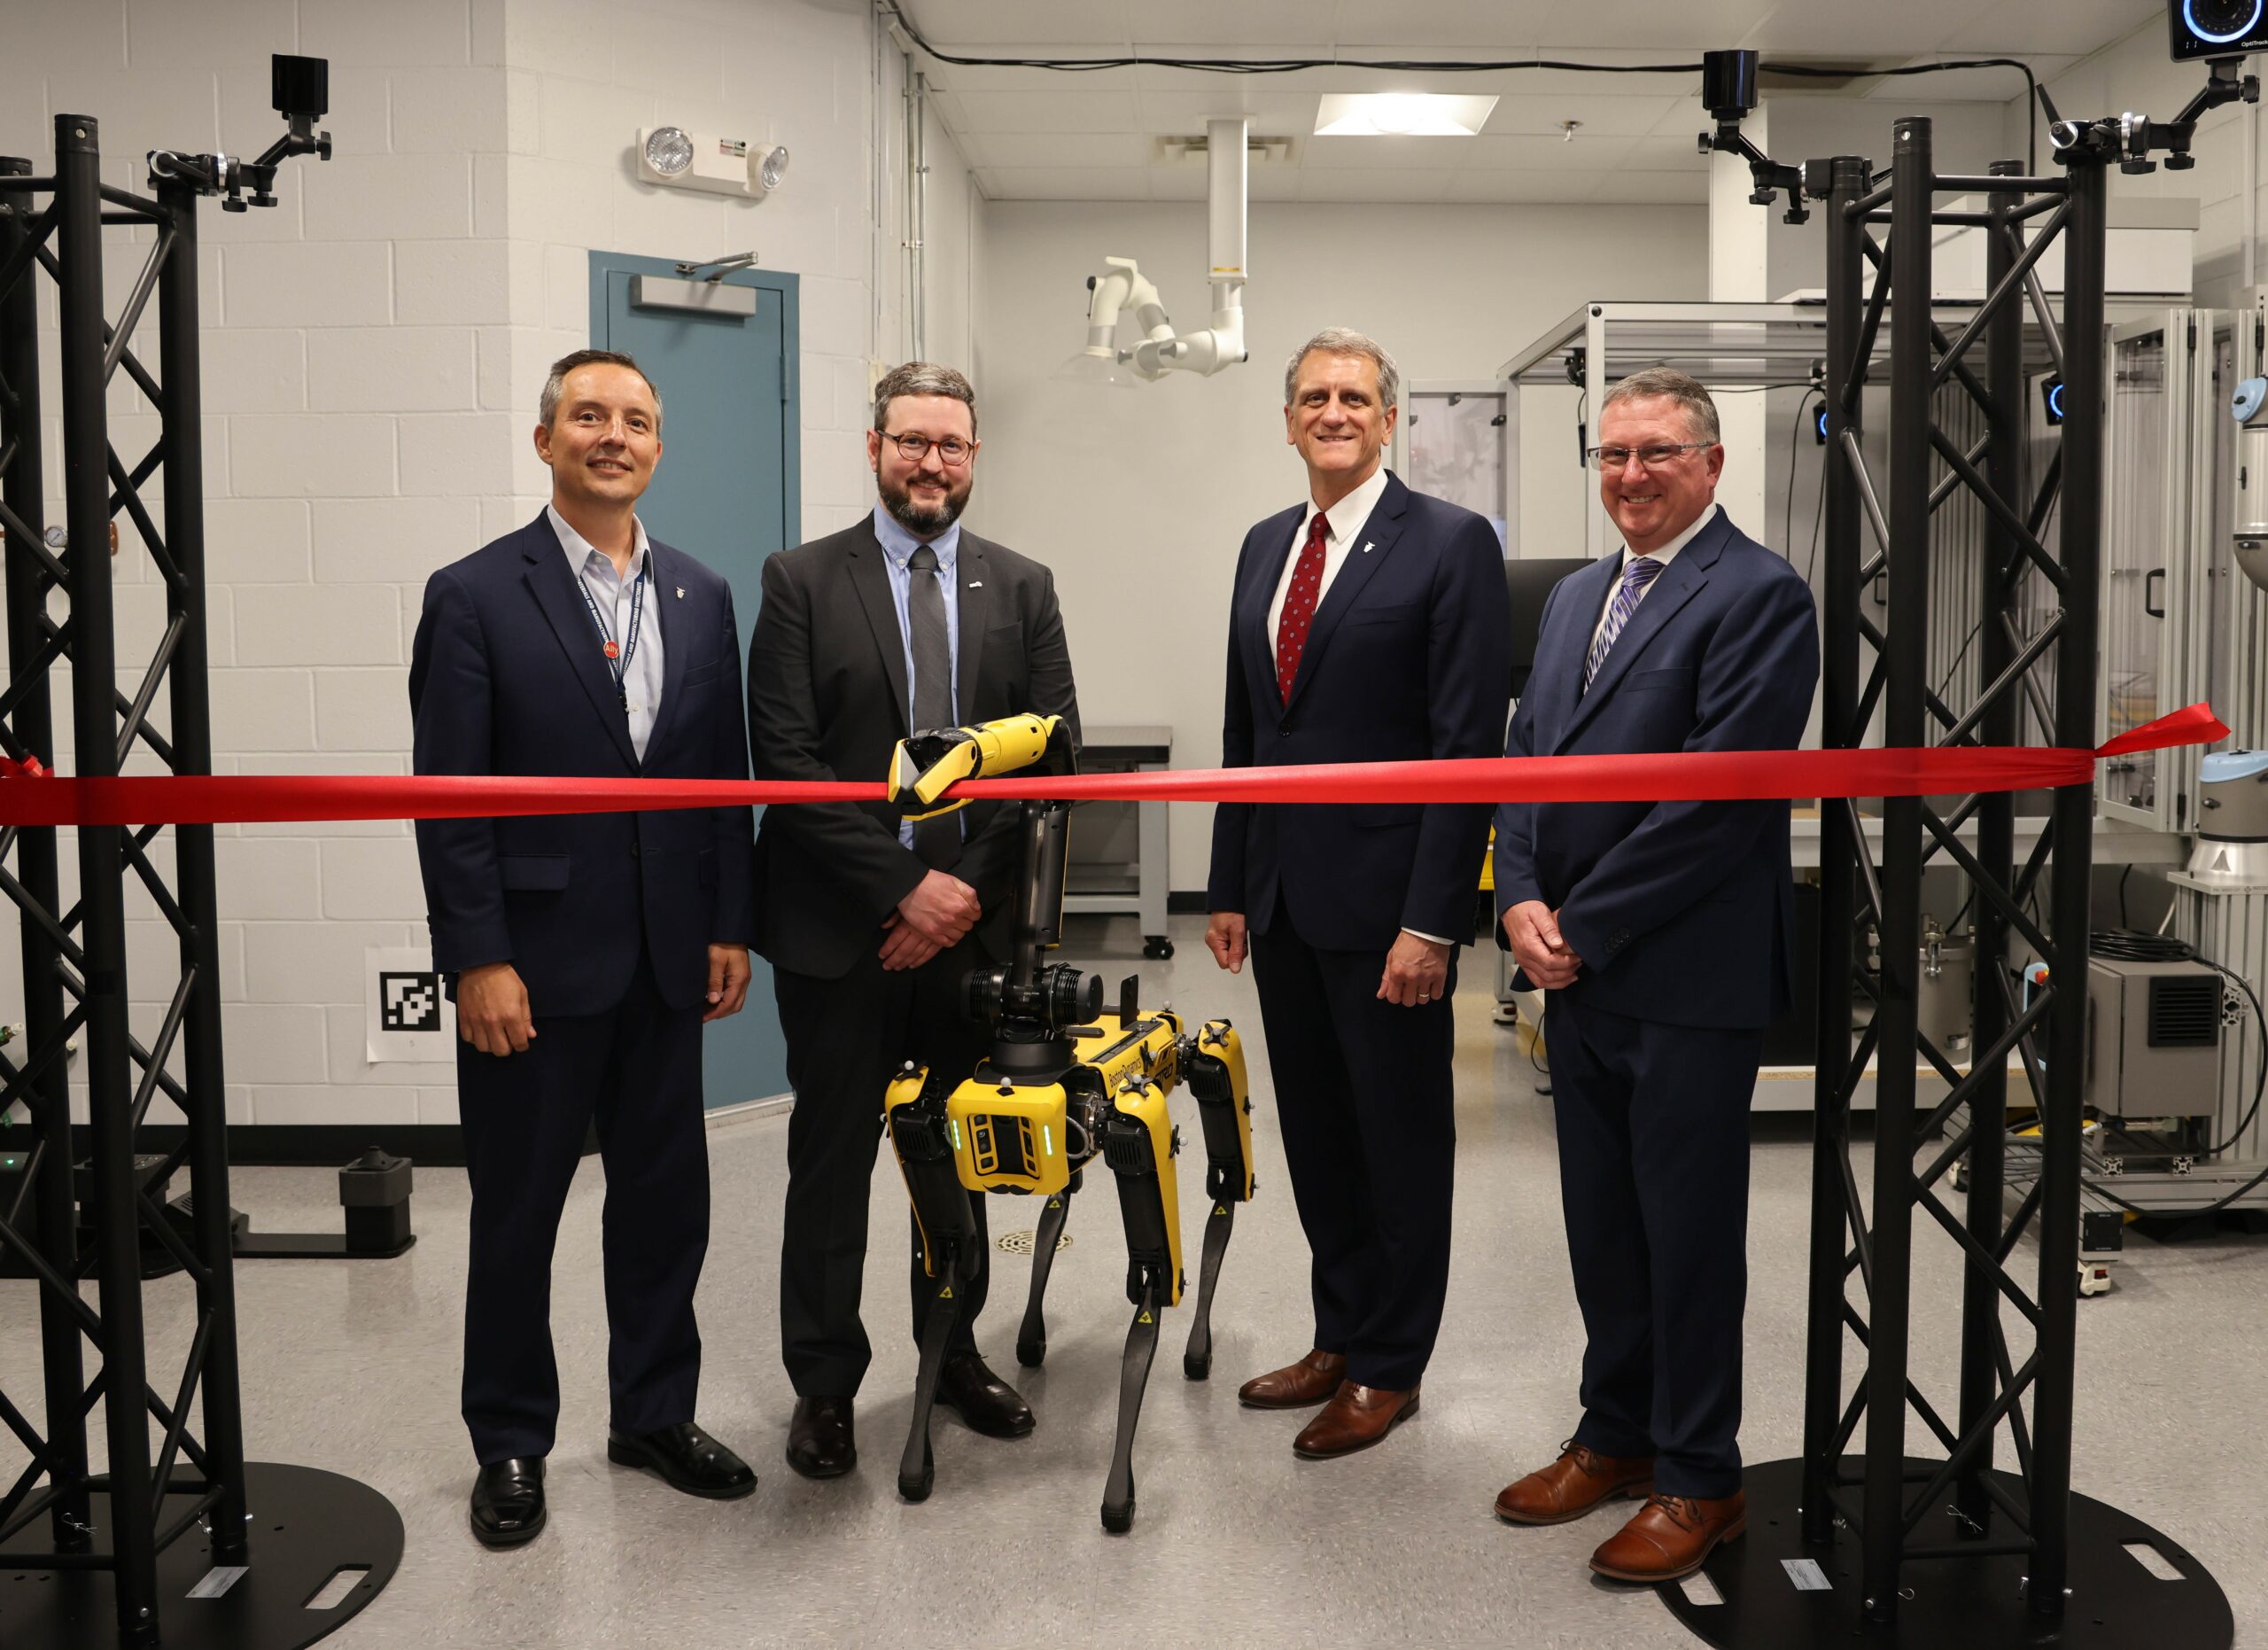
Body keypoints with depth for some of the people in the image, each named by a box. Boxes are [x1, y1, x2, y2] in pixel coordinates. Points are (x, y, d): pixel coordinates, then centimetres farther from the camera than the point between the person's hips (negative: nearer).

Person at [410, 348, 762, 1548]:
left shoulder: (700, 596, 8)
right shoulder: (474, 595, -5)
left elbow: (725, 775, 9)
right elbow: (450, 795, -9)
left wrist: (730, 928, 5)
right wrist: (478, 960, -13)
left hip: (665, 960, 4)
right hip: (535, 962, -4)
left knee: (667, 1199, 13)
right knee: (517, 1211, 9)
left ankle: (655, 1414, 31)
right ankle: (510, 1443, 27)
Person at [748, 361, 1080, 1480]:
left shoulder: (1021, 588, 7)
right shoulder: (803, 581, -1)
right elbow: (786, 759, -9)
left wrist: (968, 889, -8)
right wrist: (904, 886, -15)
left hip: (974, 923, 3)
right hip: (839, 927, -2)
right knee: (830, 1167, 6)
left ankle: (955, 1354, 31)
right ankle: (824, 1384, 21)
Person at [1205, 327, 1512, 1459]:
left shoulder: (1451, 545, -8)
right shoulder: (1265, 547, 12)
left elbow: (1469, 744, -14)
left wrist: (1432, 919, -18)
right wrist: (1230, 885, 11)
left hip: (1385, 897, -6)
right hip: (1283, 896, 6)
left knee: (1402, 1139, 8)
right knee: (1315, 1132, 16)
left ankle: (1391, 1367, 23)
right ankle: (1341, 1336, 32)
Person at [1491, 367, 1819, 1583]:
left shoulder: (1759, 596, -11)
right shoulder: (1576, 595, 15)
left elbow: (1717, 796, -18)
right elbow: (1524, 756, 13)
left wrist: (1583, 928, -15)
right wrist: (1522, 901, -3)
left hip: (1689, 978, -7)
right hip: (1577, 973, 7)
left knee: (1689, 1237, 5)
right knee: (1601, 1223, 17)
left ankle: (1697, 1479, 21)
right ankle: (1616, 1435, 33)